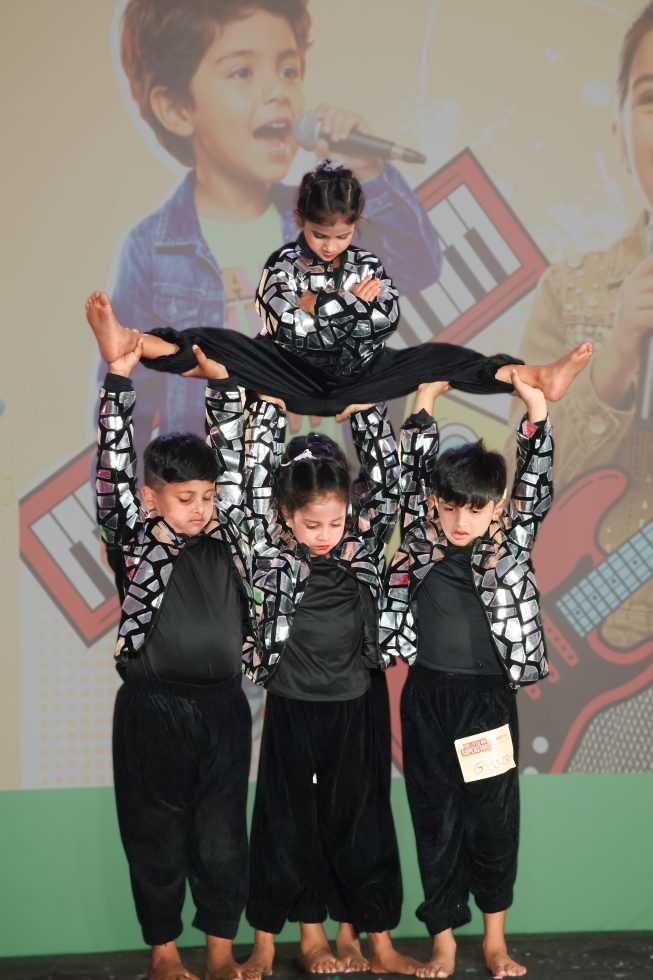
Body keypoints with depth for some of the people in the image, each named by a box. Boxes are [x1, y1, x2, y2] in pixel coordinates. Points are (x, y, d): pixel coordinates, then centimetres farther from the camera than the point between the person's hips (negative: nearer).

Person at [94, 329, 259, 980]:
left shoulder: (225, 534, 6)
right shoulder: (135, 541, -2)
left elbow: (231, 453, 10)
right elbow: (114, 466, -9)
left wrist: (224, 384, 3)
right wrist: (118, 378, -15)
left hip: (223, 705, 3)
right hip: (153, 708, -3)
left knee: (223, 834, 9)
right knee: (157, 834, 8)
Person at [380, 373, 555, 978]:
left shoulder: (511, 544, -2)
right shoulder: (420, 543, -1)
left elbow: (535, 484, -10)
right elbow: (411, 475, -5)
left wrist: (536, 410, -19)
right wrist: (425, 403, -13)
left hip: (490, 699, 0)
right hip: (428, 700, 0)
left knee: (495, 820, 8)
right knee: (435, 820, 7)